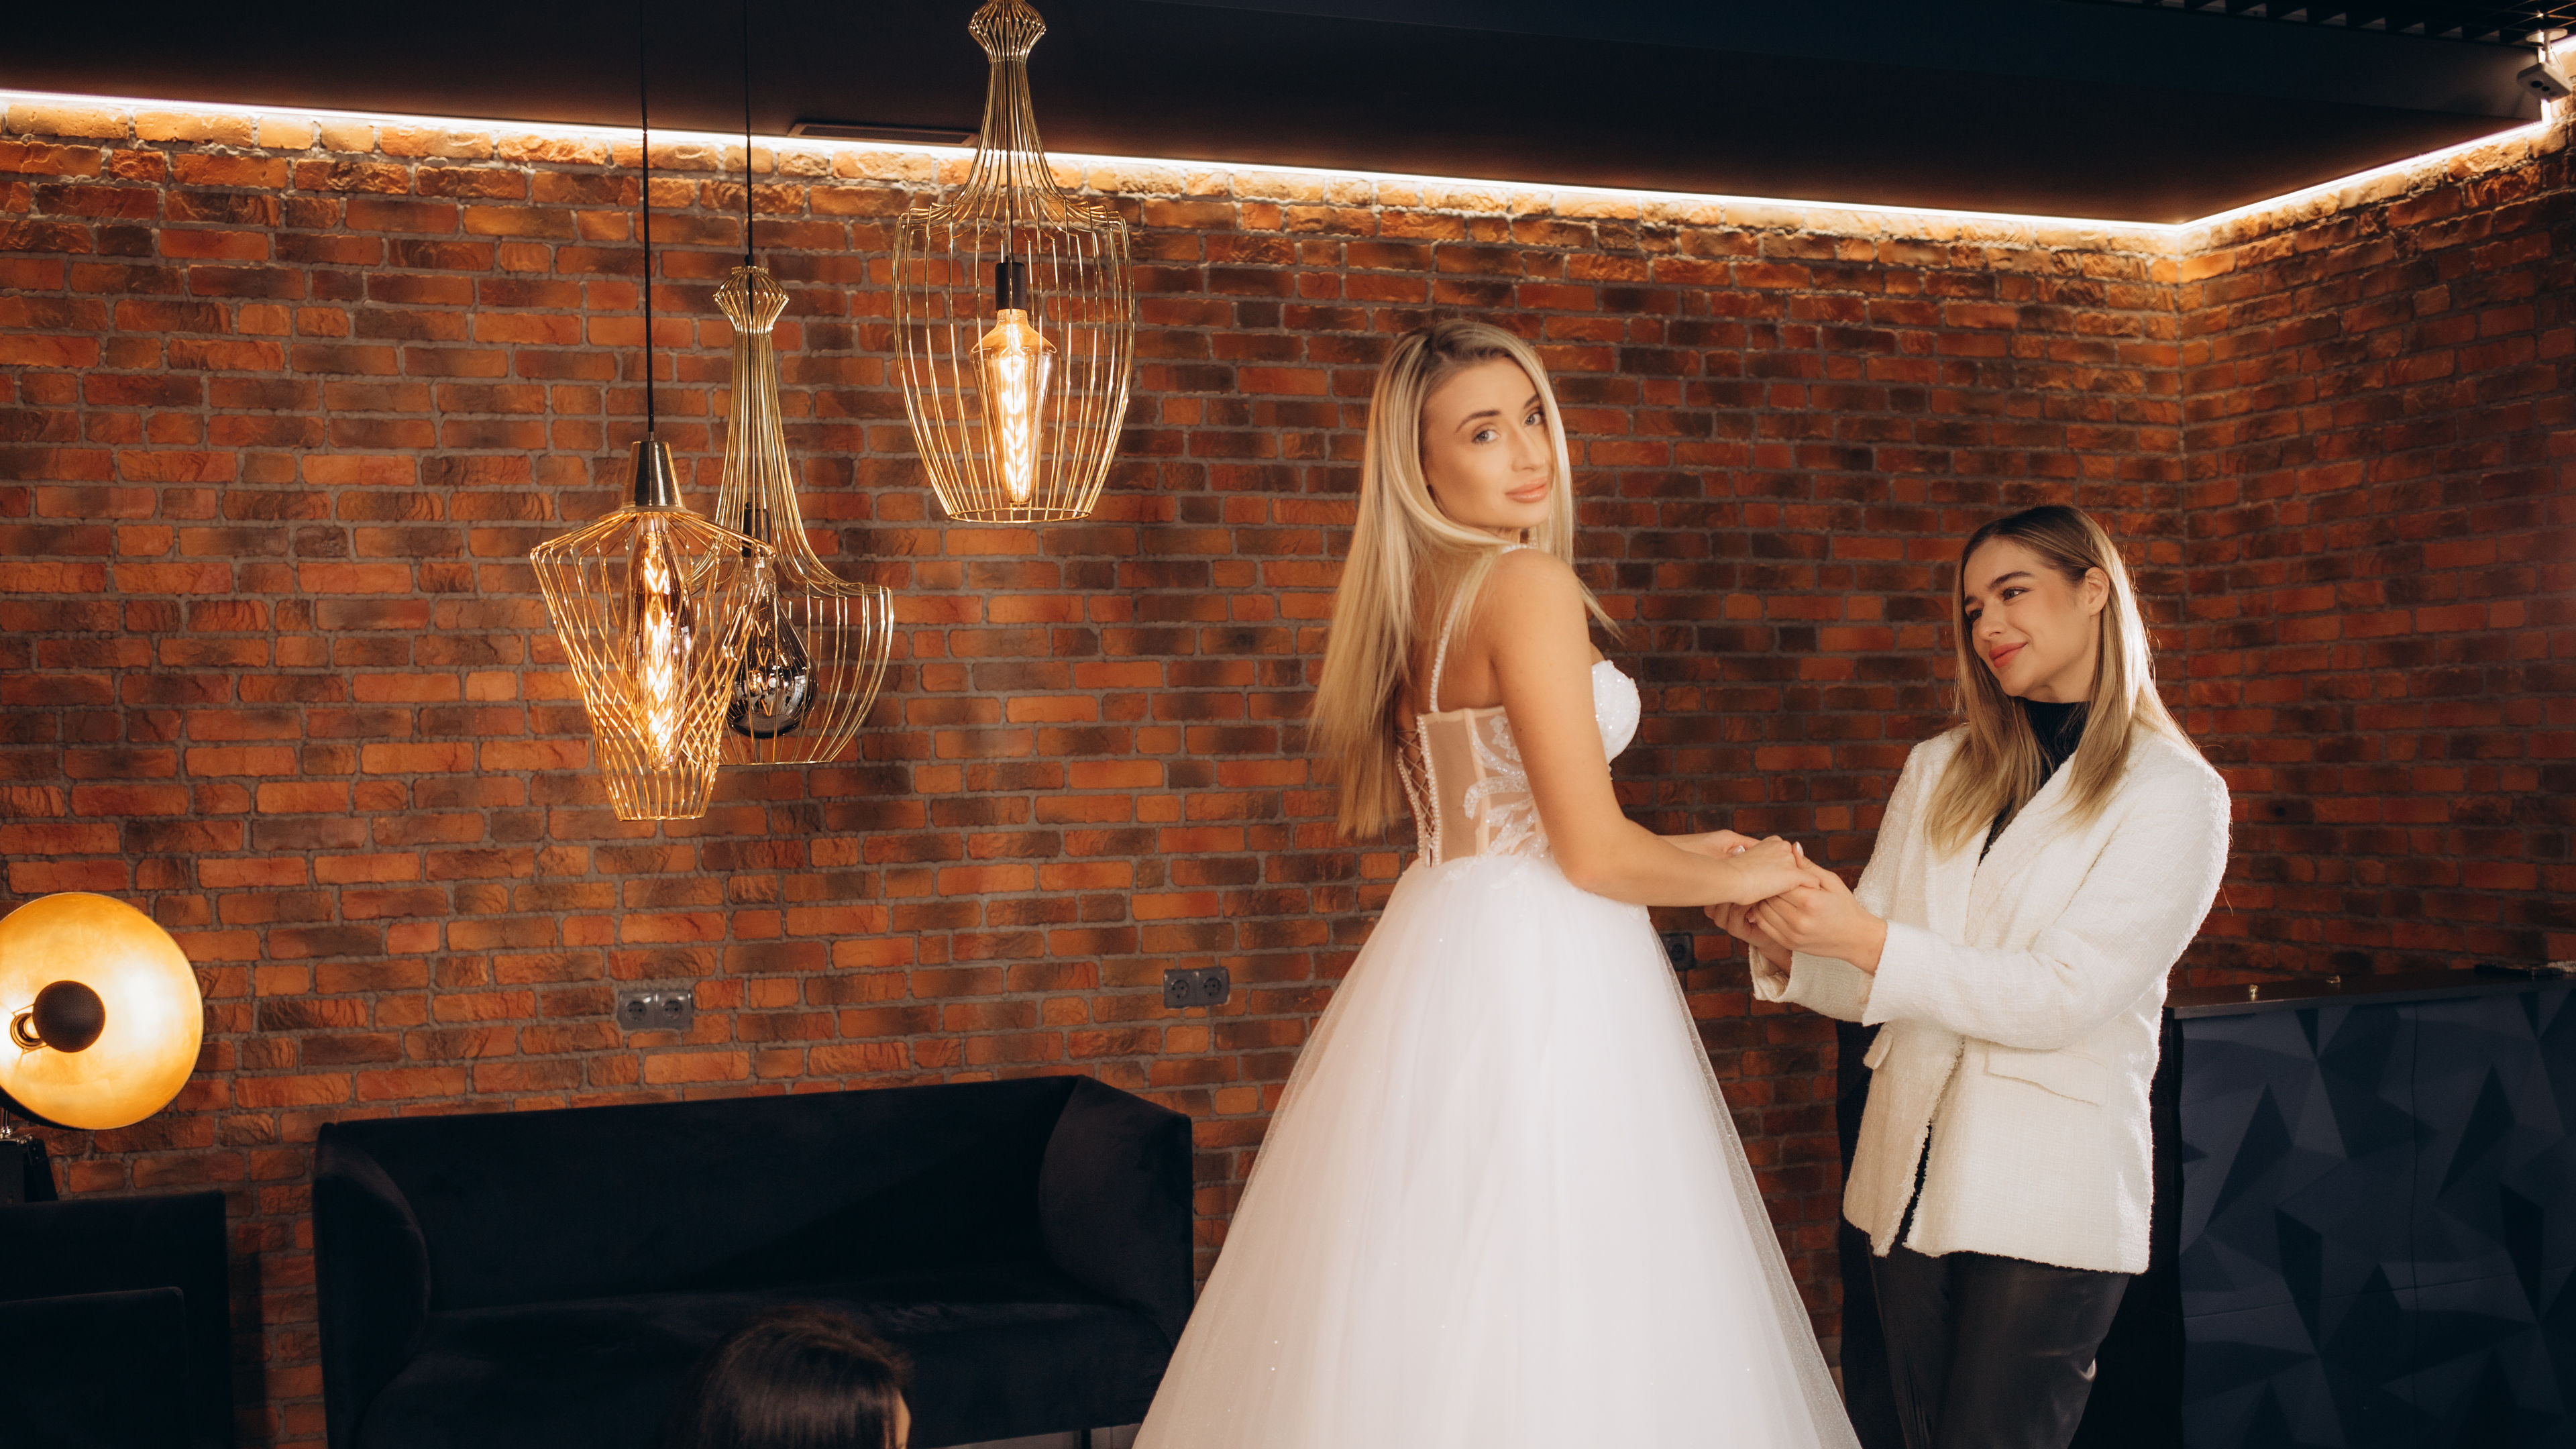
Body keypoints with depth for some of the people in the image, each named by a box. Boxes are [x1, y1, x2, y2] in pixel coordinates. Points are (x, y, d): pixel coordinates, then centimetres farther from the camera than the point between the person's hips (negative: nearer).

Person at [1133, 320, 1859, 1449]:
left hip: (1448, 943, 9)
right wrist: (1742, 879, 1)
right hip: (1532, 974, -9)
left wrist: (1683, 850, 22)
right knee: (1542, 1319, -2)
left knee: (1430, 1327, 12)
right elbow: (1592, 854, -16)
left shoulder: (1417, 597, 12)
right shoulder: (1530, 583, -13)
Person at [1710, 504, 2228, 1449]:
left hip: (2047, 1202, -5)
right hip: (1909, 1178, 5)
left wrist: (1867, 942, -23)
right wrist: (1787, 948, -12)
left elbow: (2059, 997, -15)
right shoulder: (1938, 770, 11)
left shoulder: (2175, 795, -5)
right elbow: (1871, 984, 9)